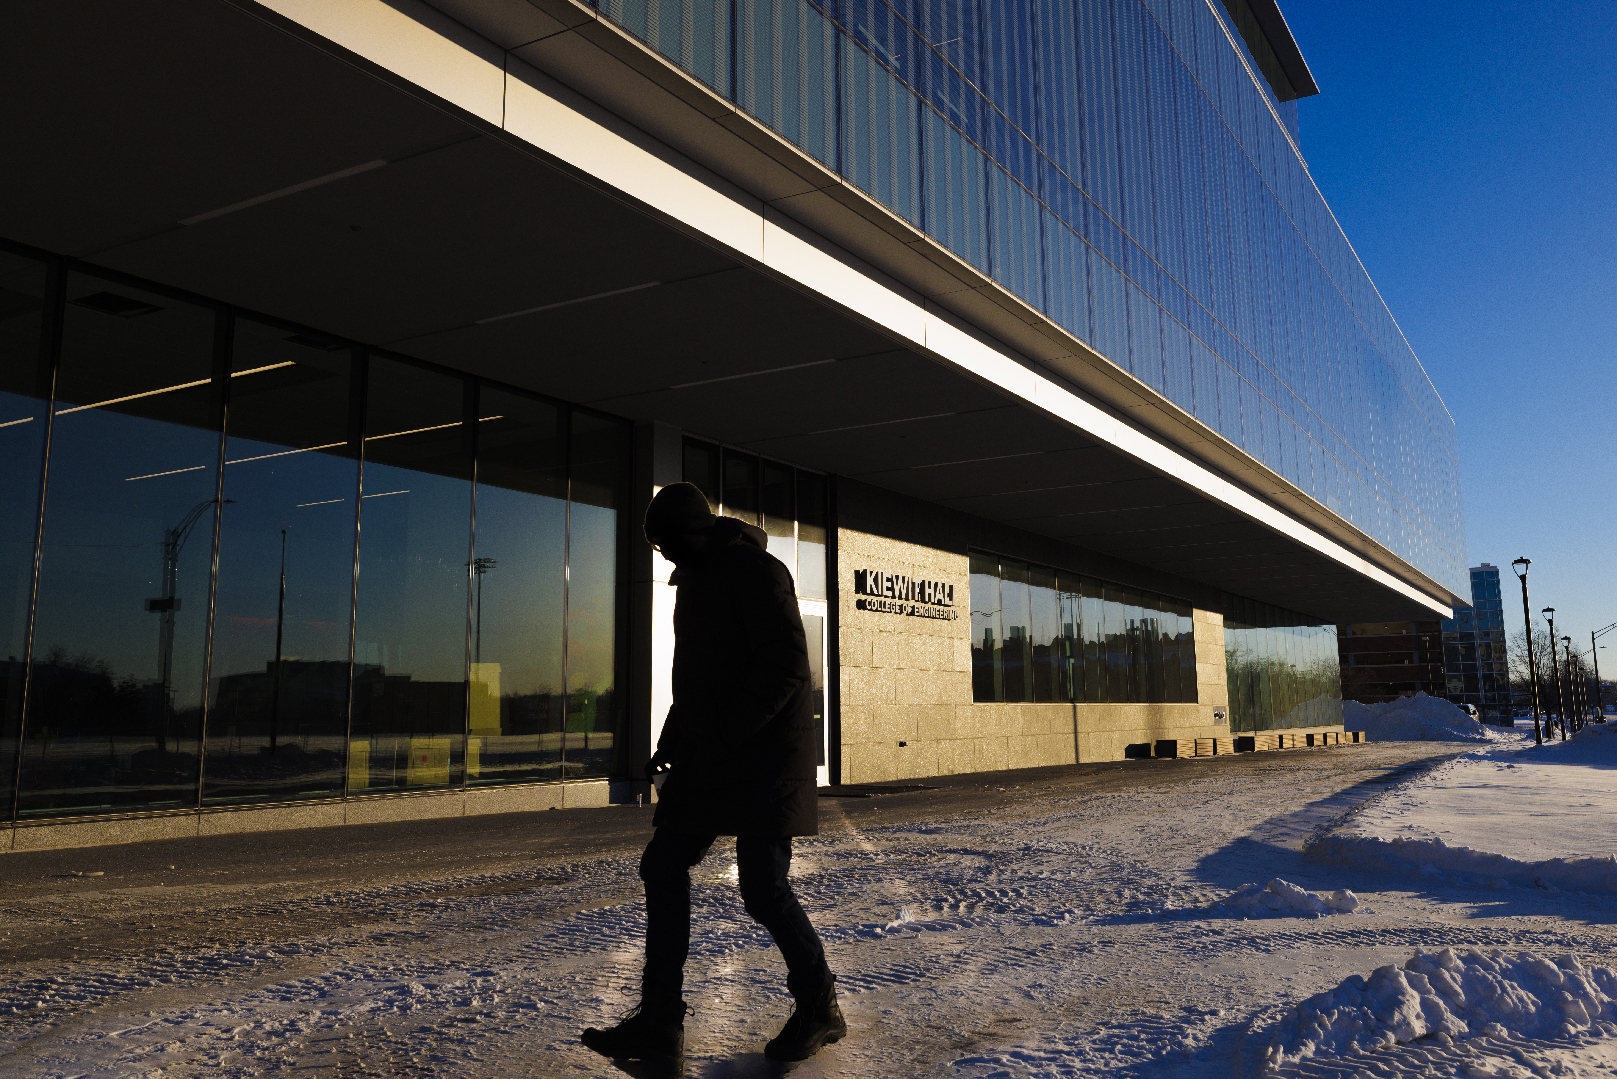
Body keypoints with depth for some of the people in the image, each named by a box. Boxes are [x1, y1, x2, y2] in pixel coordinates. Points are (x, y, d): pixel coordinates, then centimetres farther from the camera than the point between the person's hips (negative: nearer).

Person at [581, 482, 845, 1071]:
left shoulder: (757, 573, -12)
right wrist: (671, 744, 13)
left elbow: (786, 665, -20)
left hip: (763, 758, -9)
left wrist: (725, 732, -24)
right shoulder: (694, 581, 17)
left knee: (763, 888, -6)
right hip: (707, 759, 9)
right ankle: (660, 1023, 10)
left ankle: (819, 1008, 17)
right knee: (663, 866, 4)